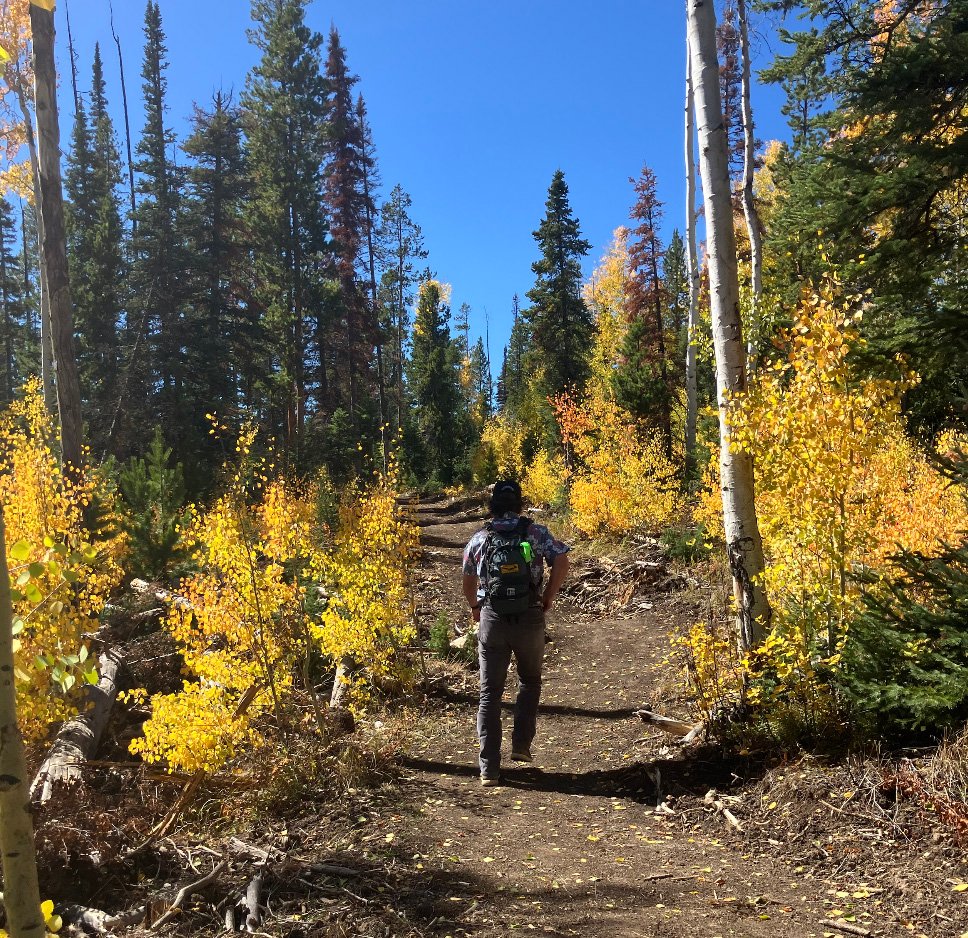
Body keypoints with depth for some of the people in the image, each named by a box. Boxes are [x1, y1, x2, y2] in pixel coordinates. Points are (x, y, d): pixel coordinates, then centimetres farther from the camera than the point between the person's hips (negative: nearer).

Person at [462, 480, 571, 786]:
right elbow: (561, 563, -9)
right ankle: (521, 744, 15)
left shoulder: (479, 539, 5)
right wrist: (547, 599, 4)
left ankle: (489, 767, 5)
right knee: (529, 681, 24)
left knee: (490, 692, 7)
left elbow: (468, 583, 14)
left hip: (492, 619, 1)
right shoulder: (536, 532, 1)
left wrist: (475, 608, 32)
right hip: (530, 618, 0)